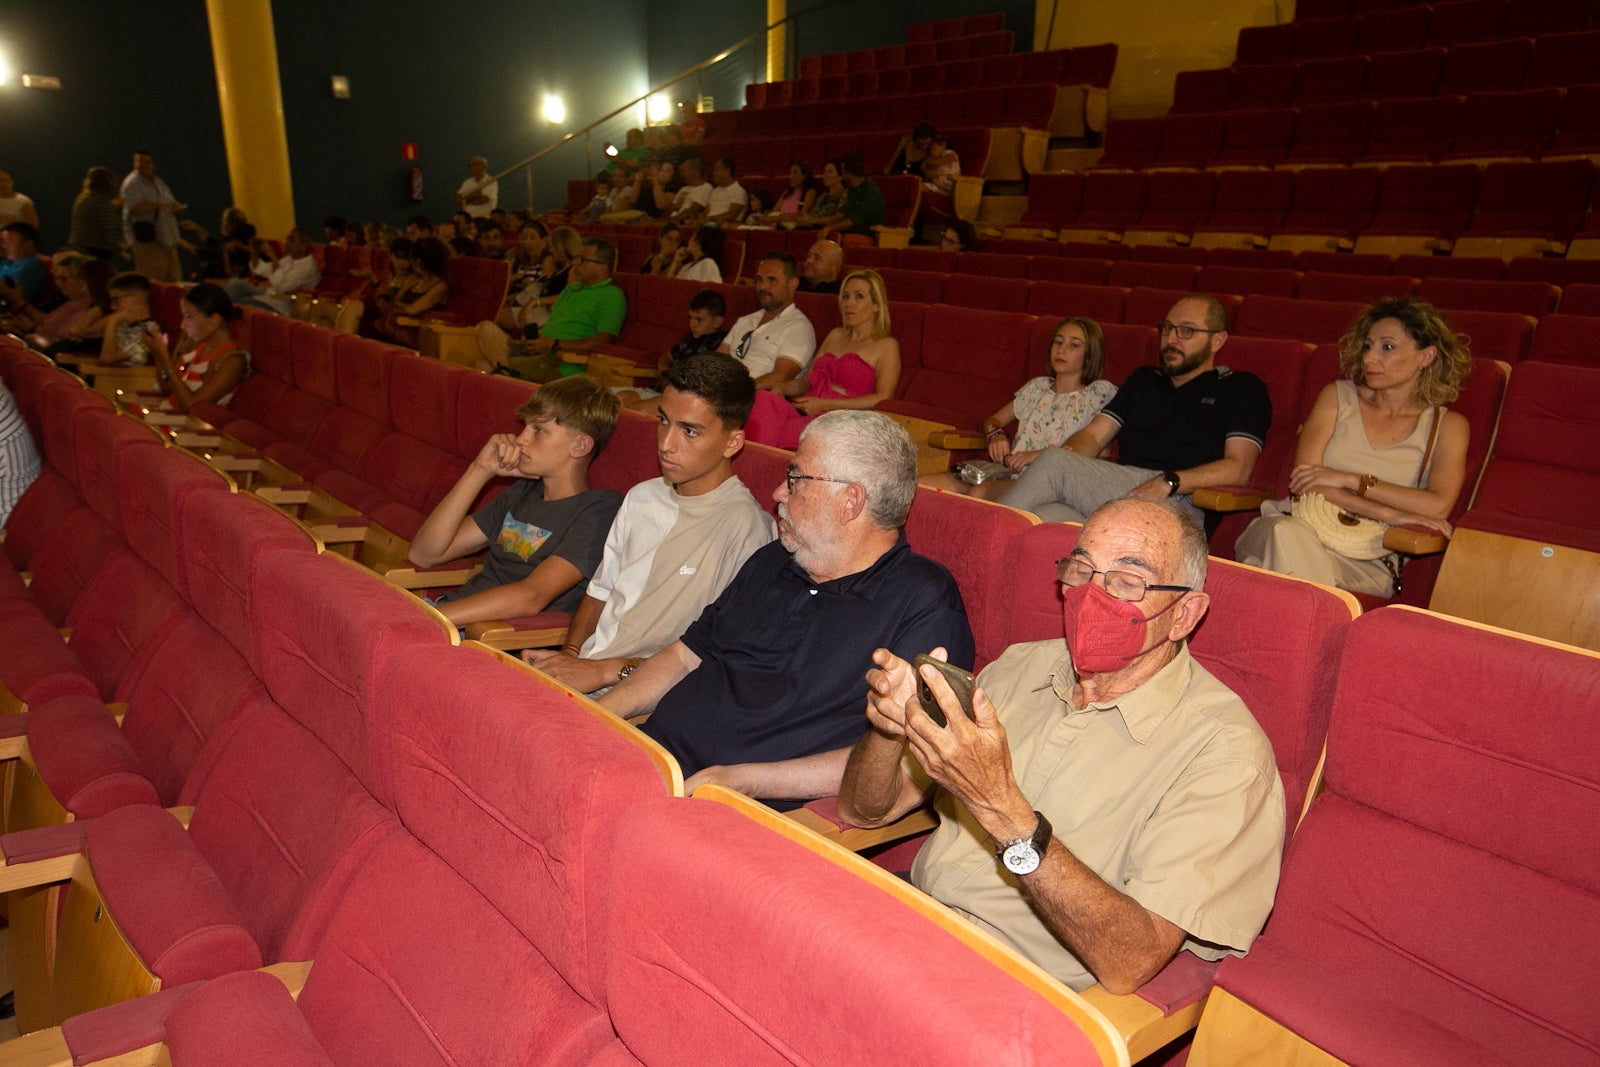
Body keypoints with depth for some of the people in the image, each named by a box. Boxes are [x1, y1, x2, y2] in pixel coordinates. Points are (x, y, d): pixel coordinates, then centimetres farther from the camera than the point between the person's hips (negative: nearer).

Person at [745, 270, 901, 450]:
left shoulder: (886, 346, 9)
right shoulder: (835, 335, 30)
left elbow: (883, 398, -6)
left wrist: (825, 405, -12)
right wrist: (782, 387, 8)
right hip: (804, 414, 6)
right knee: (764, 400, -30)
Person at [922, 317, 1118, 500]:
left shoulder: (1101, 392, 9)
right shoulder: (1037, 387, 27)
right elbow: (992, 420, 31)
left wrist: (1040, 454, -14)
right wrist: (996, 434, 5)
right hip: (1009, 473, 5)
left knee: (981, 492, -39)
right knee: (923, 484, -24)